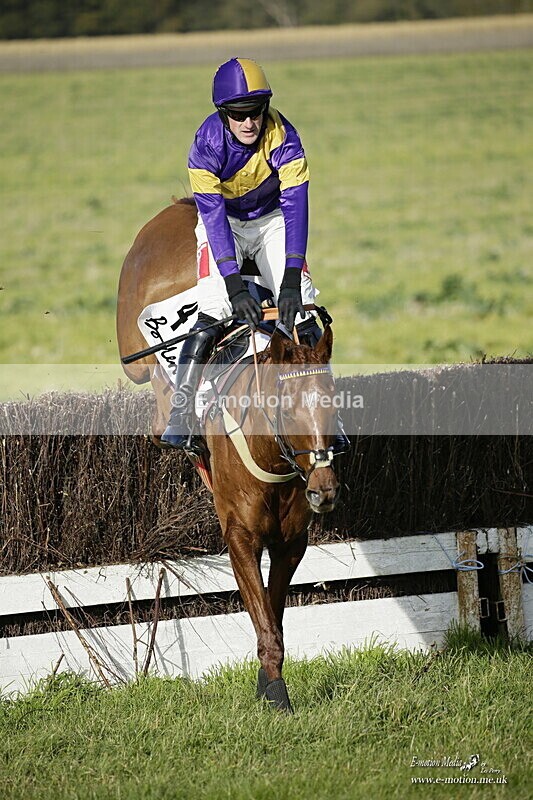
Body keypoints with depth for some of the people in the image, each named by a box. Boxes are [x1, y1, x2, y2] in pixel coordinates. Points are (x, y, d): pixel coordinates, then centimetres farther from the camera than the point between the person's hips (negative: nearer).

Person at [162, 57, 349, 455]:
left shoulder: (283, 138, -27)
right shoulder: (207, 146, -28)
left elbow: (296, 208, -31)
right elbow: (214, 217, -32)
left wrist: (291, 282, -40)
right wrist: (235, 286, -41)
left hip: (270, 218, 1)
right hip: (223, 220, -1)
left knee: (300, 313, -15)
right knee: (213, 312, -22)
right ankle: (180, 418, -19)